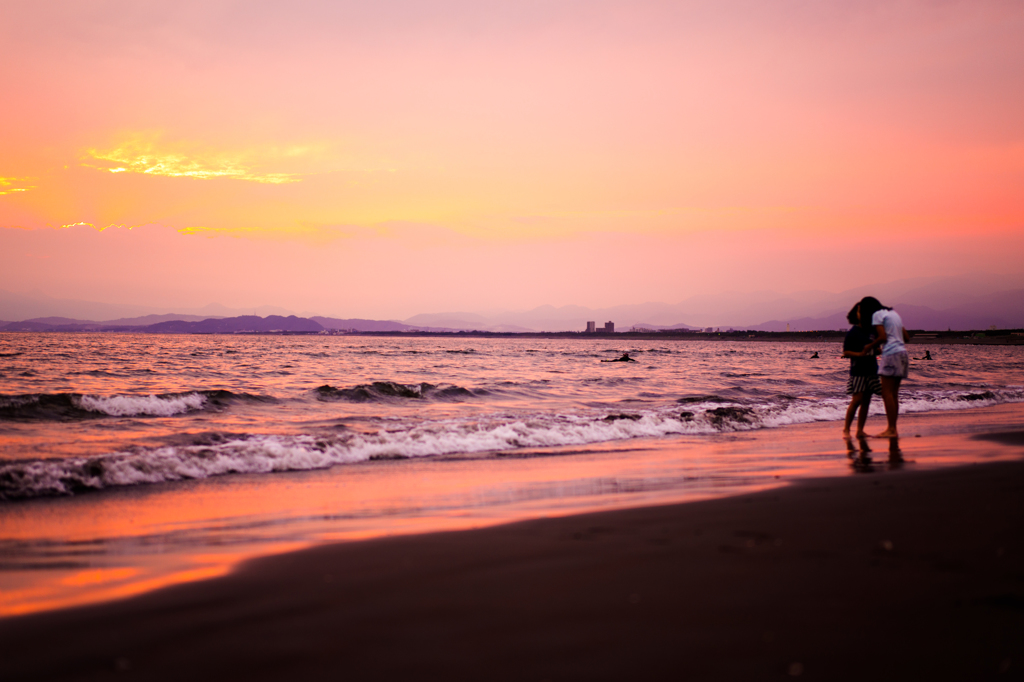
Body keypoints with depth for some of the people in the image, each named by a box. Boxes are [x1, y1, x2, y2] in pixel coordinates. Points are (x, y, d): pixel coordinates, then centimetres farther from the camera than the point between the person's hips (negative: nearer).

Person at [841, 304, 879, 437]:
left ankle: (860, 430, 9)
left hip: (871, 370, 6)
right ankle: (846, 428, -2)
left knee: (866, 401, 5)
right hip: (858, 370, -6)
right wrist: (859, 354, -23)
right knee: (857, 400, -12)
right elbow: (846, 352, -7)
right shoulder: (852, 332, -5)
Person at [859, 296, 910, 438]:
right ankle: (893, 429, 8)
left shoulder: (877, 315, -3)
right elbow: (907, 337, 19)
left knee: (887, 394, -8)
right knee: (893, 394, 9)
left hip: (891, 354, -8)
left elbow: (882, 337, -14)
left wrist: (870, 346, 2)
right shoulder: (893, 313, 21)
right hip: (902, 353, 8)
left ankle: (891, 429, -12)